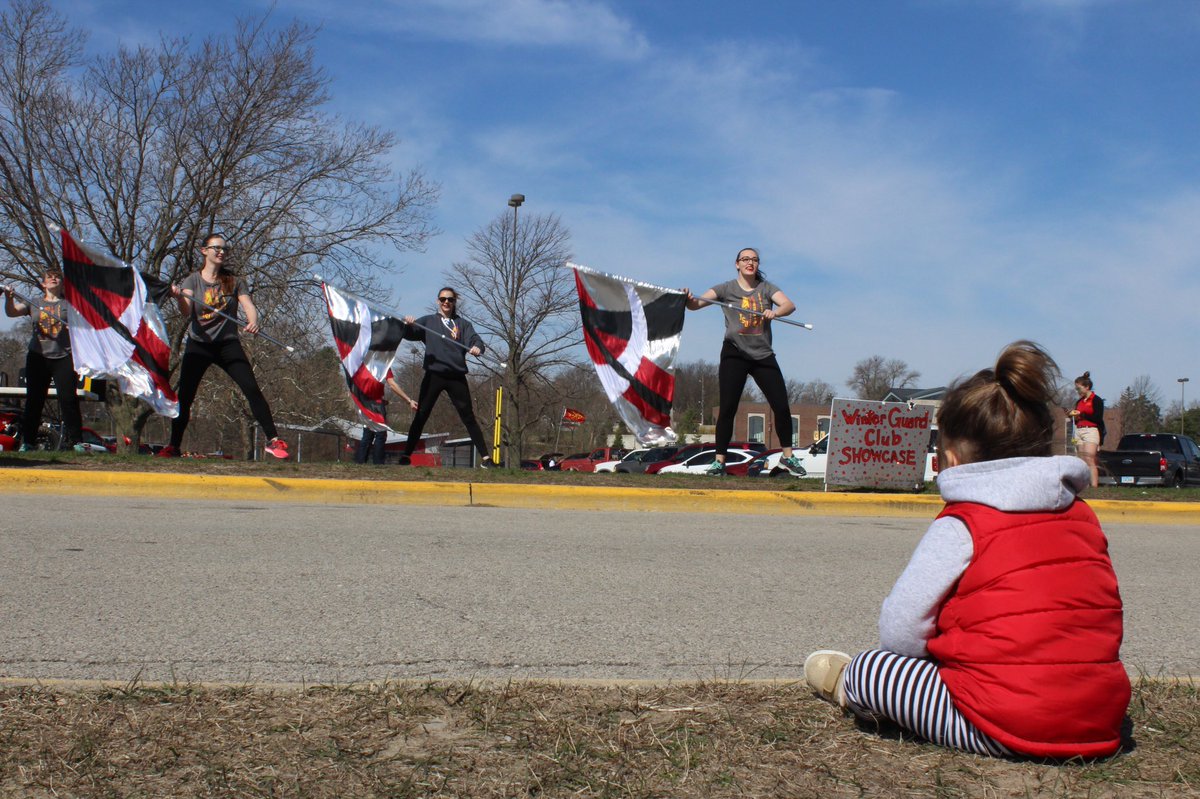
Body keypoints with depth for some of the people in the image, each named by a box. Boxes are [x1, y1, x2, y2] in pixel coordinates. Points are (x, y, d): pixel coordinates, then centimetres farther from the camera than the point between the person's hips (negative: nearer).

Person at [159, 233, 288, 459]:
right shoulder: (193, 280, 3)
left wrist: (253, 321, -28)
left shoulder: (234, 281, 6)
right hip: (198, 345, 0)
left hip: (227, 343, 0)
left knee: (252, 389, -12)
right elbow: (186, 311, -11)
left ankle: (273, 440, -10)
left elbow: (248, 306, -5)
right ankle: (173, 446, 10)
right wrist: (179, 297, -34)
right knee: (184, 395, -3)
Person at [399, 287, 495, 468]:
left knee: (468, 417, 0)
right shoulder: (428, 321, 14)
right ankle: (406, 456, 3)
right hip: (433, 375, 0)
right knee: (420, 416, 0)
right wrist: (408, 324, -23)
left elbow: (474, 338, -2)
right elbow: (410, 334, 1)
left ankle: (485, 458, 0)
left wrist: (477, 347, -26)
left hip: (457, 377, 0)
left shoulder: (463, 324, 14)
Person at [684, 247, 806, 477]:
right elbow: (697, 303, -10)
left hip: (763, 355, 2)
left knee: (782, 406, 0)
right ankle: (719, 461, 1)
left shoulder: (766, 287, 8)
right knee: (727, 409, -6)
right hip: (734, 354, -2)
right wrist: (690, 300, -34)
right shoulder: (727, 289, 2)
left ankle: (787, 456, 18)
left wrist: (775, 311, -29)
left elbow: (789, 305, -8)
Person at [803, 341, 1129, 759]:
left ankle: (846, 687, 37)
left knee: (869, 669, 8)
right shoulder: (1083, 516, 10)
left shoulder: (960, 526, -8)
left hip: (1004, 730, -7)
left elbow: (899, 633, -9)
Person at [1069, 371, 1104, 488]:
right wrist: (1072, 415, 3)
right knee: (1082, 462, 3)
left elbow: (1098, 418, -12)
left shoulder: (1096, 400, -4)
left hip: (1091, 431, -7)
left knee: (1089, 460, -17)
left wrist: (1081, 414, -12)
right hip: (1079, 431, 7)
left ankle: (1094, 486, -21)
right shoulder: (1079, 401, 18)